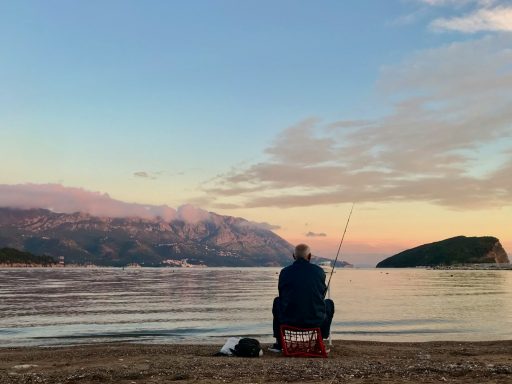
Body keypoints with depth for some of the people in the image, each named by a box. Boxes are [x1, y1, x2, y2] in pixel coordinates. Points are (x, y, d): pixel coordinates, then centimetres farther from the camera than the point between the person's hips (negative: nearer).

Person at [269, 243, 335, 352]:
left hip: (289, 320, 1)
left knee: (277, 302, 33)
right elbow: (322, 295, 11)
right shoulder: (319, 271, -2)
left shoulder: (285, 272, -2)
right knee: (329, 303, 31)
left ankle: (278, 343, 32)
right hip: (316, 321, 0)